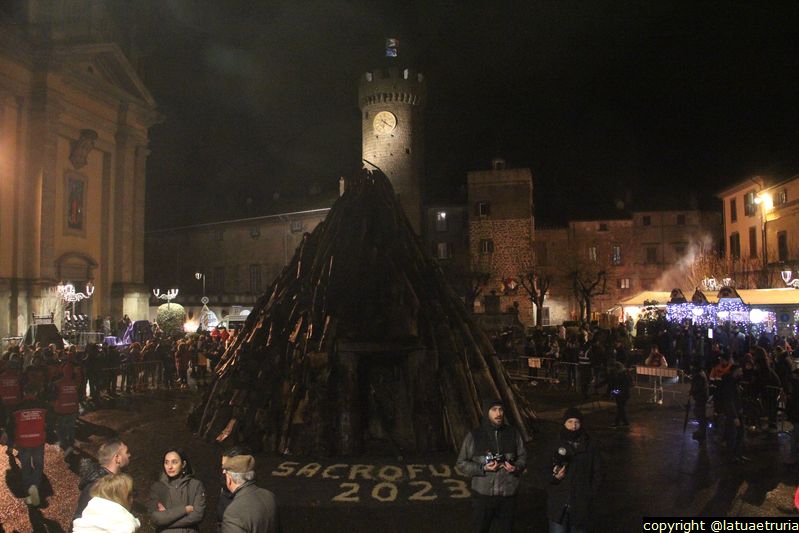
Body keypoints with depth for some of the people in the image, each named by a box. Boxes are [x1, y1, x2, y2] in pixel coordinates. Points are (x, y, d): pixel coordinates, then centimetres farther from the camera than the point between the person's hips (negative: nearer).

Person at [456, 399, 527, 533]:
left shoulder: (513, 433, 0)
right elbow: (462, 462, -2)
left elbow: (522, 456, 11)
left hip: (508, 494, 2)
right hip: (484, 494, -2)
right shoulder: (474, 435, -8)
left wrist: (516, 467, -10)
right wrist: (483, 468, -16)